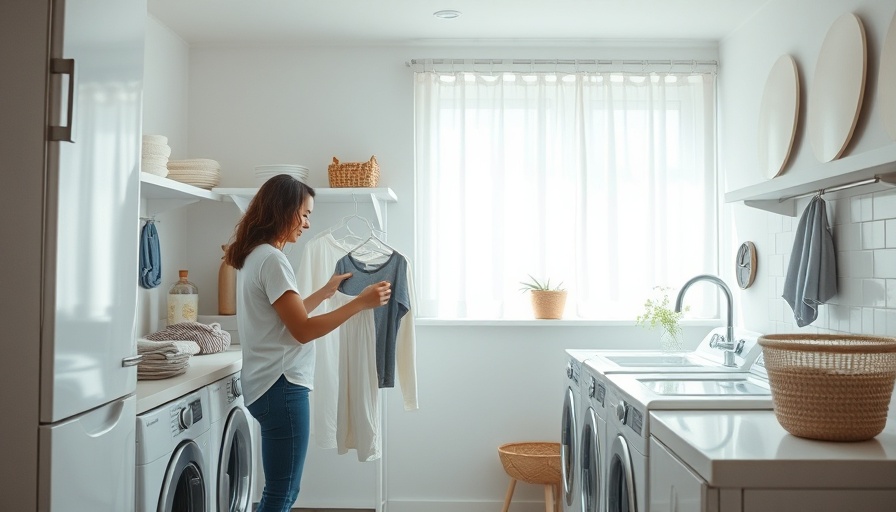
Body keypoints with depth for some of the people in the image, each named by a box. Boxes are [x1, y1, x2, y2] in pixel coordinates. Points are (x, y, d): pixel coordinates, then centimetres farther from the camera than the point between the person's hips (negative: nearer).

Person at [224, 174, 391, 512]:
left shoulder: (254, 255, 14)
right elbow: (303, 330, -20)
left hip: (268, 385, 10)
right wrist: (361, 302, -18)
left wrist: (327, 290, 23)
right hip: (282, 387, -10)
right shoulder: (271, 259, -16)